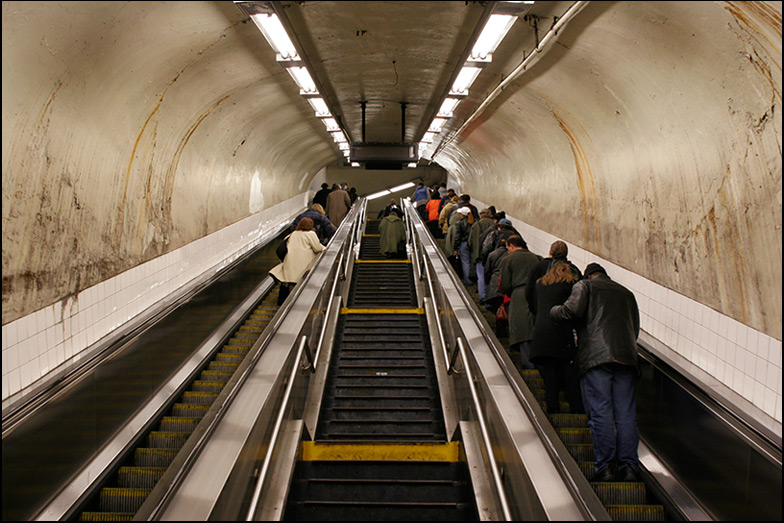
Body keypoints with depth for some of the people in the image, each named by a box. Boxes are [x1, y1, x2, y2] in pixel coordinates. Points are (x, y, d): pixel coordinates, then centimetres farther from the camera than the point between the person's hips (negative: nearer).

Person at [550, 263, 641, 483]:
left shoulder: (584, 285, 12)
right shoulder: (627, 293, 28)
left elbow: (572, 310, -5)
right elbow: (635, 329, 24)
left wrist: (553, 311, 13)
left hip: (595, 356, -4)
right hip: (626, 356, 5)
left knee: (600, 412, -6)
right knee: (626, 414, 4)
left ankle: (604, 467, -7)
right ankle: (629, 466, 0)